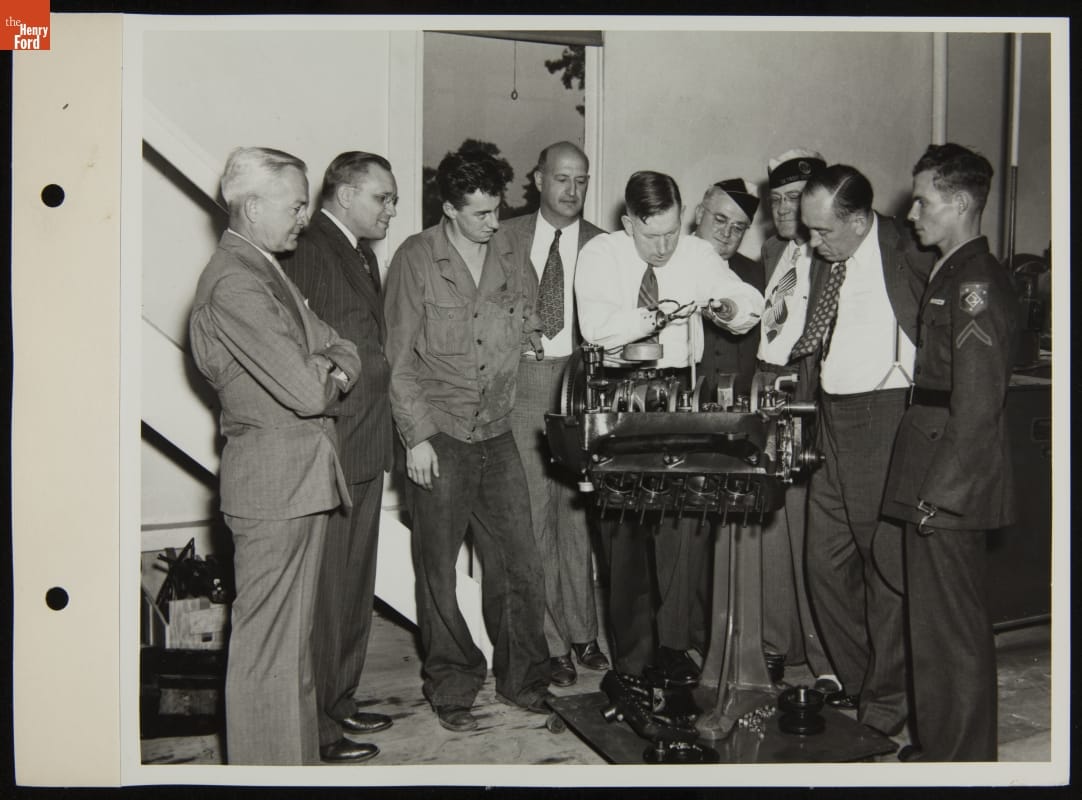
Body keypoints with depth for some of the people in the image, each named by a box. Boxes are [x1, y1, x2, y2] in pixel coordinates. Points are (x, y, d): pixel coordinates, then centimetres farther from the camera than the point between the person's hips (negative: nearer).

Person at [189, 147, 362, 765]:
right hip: (273, 482, -10)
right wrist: (327, 376, -1)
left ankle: (303, 750, 32)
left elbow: (341, 350, 17)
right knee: (267, 641, -1)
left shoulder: (268, 270, 16)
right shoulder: (234, 283, -17)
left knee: (294, 633, 19)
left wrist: (330, 373, -4)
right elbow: (304, 391, -23)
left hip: (304, 476, 10)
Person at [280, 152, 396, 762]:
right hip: (328, 448, -10)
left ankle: (340, 702, 33)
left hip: (365, 447, 10)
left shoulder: (362, 254, 17)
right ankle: (313, 727, 14)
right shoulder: (307, 252, -14)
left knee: (355, 583, 18)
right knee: (323, 590, 0)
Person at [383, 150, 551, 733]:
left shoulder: (512, 257, 7)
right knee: (438, 569, 5)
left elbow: (529, 331, 21)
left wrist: (534, 334, 0)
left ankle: (522, 678, 22)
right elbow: (400, 358, -4)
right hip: (437, 436, -3)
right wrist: (417, 436, -9)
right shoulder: (416, 259, -4)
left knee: (519, 562, 4)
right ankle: (451, 687, 21)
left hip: (497, 433, 3)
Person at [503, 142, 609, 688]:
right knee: (532, 517, 0)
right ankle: (550, 640, 11)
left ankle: (582, 632, 21)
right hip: (520, 387, 0)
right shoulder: (507, 237, 8)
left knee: (577, 510, 6)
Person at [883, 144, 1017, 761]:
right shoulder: (950, 276, 15)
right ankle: (936, 742, 31)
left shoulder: (977, 283, -15)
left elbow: (978, 406, -19)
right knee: (935, 618, 17)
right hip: (934, 477, 9)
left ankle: (962, 759, 15)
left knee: (954, 625, 1)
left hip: (954, 484, -9)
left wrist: (939, 492, -19)